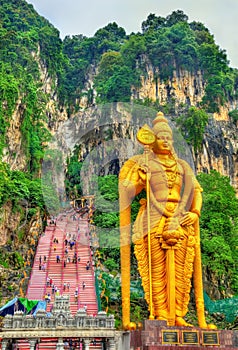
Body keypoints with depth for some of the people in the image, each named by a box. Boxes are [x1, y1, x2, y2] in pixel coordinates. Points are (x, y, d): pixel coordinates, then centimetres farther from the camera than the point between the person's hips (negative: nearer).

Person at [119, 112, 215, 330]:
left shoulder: (182, 166, 22)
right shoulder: (143, 163, 10)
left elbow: (196, 190, 20)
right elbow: (128, 187, -1)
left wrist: (195, 212, 4)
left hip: (181, 224, 4)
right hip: (154, 223, -4)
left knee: (180, 272, 1)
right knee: (157, 272, -5)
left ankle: (178, 316, 8)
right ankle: (161, 316, 1)